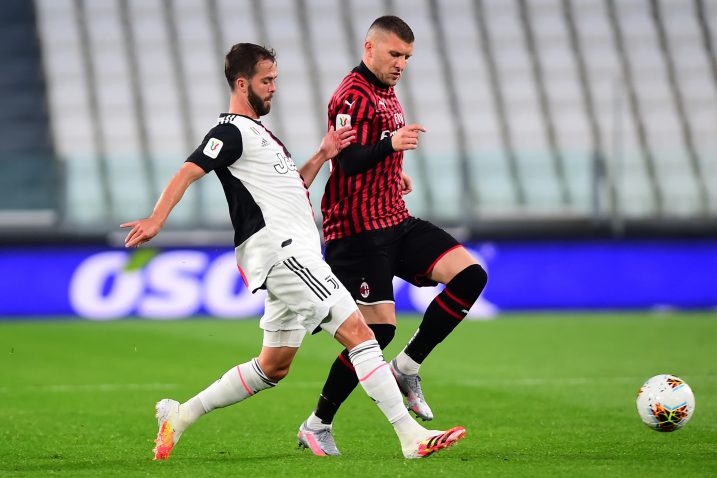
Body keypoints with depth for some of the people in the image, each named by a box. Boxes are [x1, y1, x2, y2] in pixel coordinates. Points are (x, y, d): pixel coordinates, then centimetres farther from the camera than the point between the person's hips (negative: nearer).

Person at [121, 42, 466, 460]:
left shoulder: (258, 132, 24)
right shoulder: (233, 132, -6)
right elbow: (188, 173, -17)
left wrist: (322, 156, 14)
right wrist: (156, 220, -30)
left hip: (293, 257, 11)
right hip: (281, 252, -11)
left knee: (272, 368, 15)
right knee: (358, 332, -15)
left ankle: (180, 415, 20)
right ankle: (412, 436, -18)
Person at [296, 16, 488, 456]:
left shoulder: (387, 93, 17)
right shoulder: (353, 97, -13)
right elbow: (346, 162, -26)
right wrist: (390, 145, -40)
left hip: (395, 223, 9)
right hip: (359, 230, -9)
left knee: (470, 275, -7)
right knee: (379, 328, -14)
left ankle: (406, 367, 1)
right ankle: (317, 426, -1)